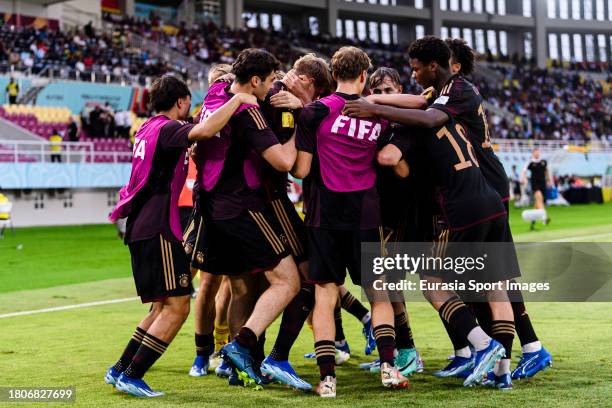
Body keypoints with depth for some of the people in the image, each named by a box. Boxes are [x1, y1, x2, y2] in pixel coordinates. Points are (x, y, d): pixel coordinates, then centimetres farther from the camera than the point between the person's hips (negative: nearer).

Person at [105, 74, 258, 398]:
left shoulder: (147, 129, 18)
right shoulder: (168, 129, -11)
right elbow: (204, 131, -32)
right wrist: (238, 99, -23)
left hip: (140, 226, 10)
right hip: (158, 229, -10)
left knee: (162, 308, 16)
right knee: (176, 307, -8)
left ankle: (119, 371, 16)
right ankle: (131, 376, -9)